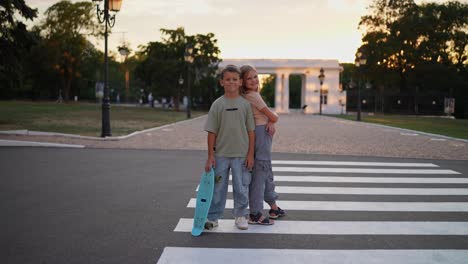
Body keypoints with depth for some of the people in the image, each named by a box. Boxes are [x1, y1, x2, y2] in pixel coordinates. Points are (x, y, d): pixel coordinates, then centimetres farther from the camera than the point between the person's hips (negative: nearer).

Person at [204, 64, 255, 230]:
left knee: (241, 187, 8)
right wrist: (210, 156, -3)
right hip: (221, 154, 0)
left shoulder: (245, 104, 1)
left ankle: (241, 216, 24)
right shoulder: (217, 104, 0)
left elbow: (251, 131, 2)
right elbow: (212, 132, 1)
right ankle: (213, 217, 18)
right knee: (218, 187, 7)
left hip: (241, 154, 0)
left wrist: (250, 154, -3)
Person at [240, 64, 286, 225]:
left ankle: (273, 207, 33)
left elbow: (268, 116, 11)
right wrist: (273, 119, 10)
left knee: (266, 171, 18)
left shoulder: (251, 95, 13)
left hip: (263, 135, 10)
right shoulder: (253, 95, -15)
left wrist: (270, 122, -10)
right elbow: (273, 116, -12)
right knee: (260, 172, -6)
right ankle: (255, 214, -1)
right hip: (261, 135, -10)